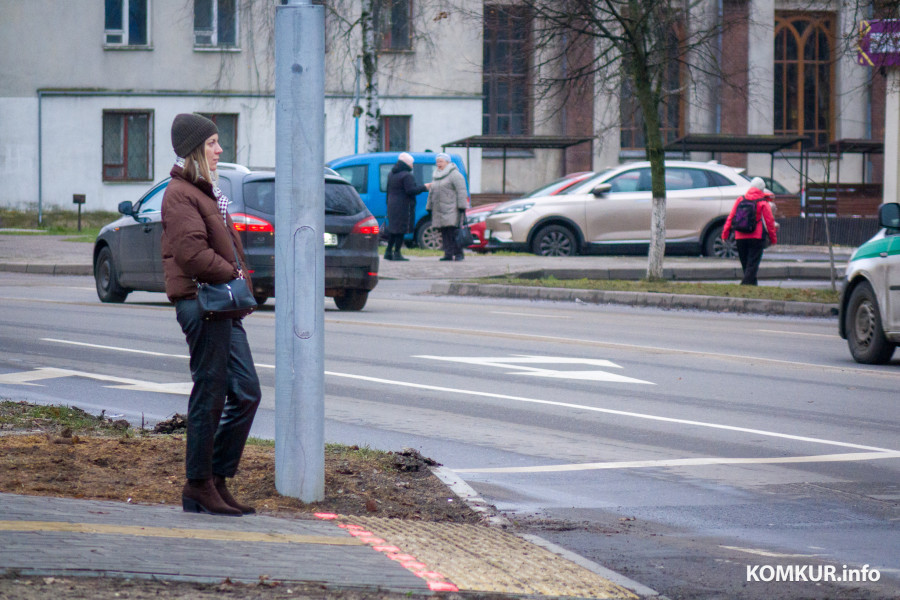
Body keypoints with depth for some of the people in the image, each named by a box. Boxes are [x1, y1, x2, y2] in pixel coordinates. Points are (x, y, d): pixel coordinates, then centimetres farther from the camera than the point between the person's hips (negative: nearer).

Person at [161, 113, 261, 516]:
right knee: (210, 396, -6)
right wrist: (231, 274, -10)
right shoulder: (180, 194, -10)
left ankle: (217, 479, 14)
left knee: (247, 392, 9)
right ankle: (198, 486, 1)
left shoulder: (207, 192, 22)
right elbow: (192, 252, -21)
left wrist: (241, 282, 9)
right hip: (201, 302, -10)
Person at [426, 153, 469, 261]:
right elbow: (431, 193, 27)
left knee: (453, 231, -13)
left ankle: (458, 253, -9)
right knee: (444, 233, 1)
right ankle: (448, 254, 1)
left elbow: (461, 192, -11)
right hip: (439, 211, 7)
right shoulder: (436, 177, 20)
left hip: (451, 209, -7)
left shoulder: (455, 175, -5)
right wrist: (429, 208, 23)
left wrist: (462, 207, -18)